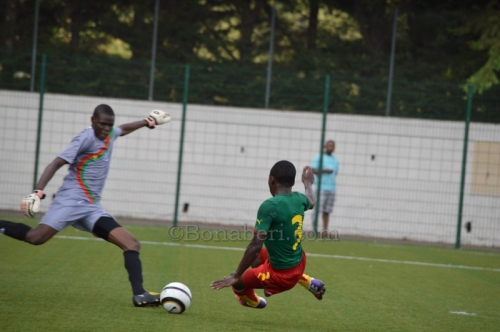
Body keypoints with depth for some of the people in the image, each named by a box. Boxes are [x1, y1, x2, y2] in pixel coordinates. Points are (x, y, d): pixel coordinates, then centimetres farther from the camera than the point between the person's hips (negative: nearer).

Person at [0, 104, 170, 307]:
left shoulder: (110, 134, 14)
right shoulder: (86, 138, -9)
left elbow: (123, 130, 42)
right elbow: (56, 164, -16)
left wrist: (147, 122, 45)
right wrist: (37, 192, -26)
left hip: (92, 208, 7)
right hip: (71, 200, -7)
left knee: (132, 244, -7)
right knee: (35, 237, -27)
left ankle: (139, 295, -14)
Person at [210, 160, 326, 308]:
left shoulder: (269, 206, -25)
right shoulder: (299, 199, -4)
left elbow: (255, 246, -28)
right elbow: (311, 202, 24)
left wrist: (236, 276, -20)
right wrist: (308, 183, 45)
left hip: (281, 274, -7)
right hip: (299, 262, 7)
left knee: (238, 282, 11)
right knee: (258, 258, 31)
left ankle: (254, 302, 44)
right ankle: (309, 282, 27)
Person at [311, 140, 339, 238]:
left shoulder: (335, 159, 17)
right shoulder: (318, 157, 1)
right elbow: (312, 170, -5)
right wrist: (324, 171, -18)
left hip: (332, 188, 5)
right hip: (321, 187, -5)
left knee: (327, 211, 3)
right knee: (318, 209, -10)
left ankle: (325, 230, 3)